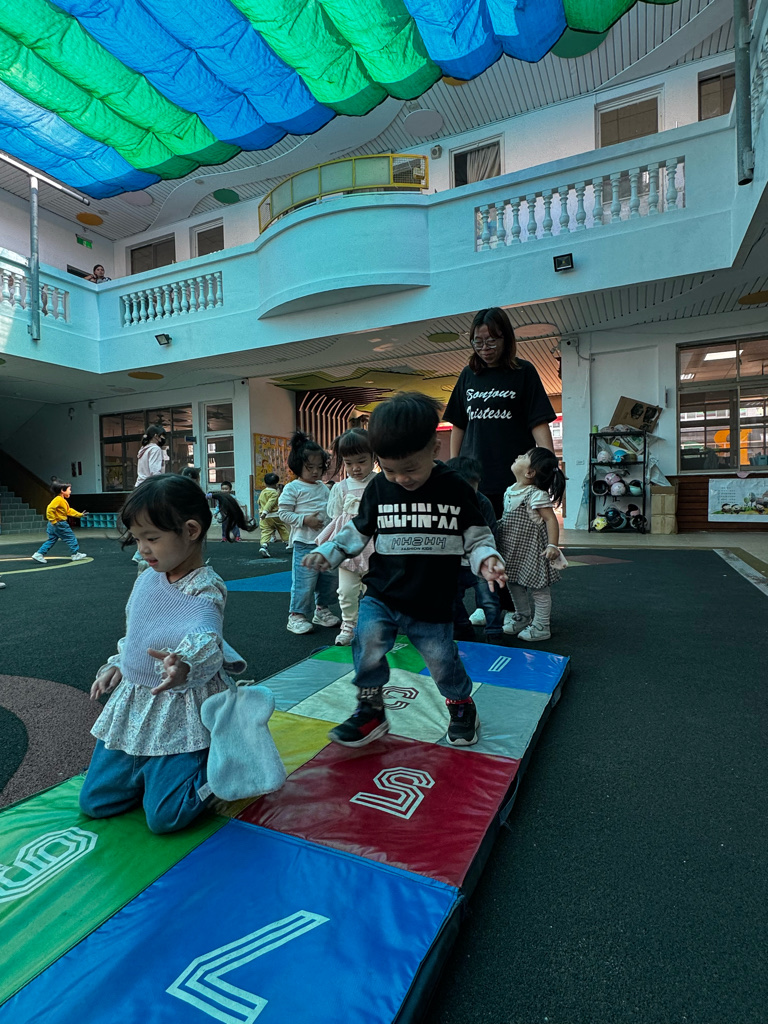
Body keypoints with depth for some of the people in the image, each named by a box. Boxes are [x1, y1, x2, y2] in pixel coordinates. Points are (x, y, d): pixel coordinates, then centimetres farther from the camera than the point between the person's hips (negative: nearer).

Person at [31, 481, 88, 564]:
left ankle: (39, 554, 12)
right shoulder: (58, 499, -18)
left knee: (51, 540, 13)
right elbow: (50, 509, -27)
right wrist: (53, 521, -25)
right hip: (59, 524, -10)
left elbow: (69, 510, 23)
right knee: (71, 538, 1)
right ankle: (76, 555, 9)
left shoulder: (64, 501, 14)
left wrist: (80, 514, 23)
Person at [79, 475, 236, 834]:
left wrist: (184, 666, -59)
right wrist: (117, 666, 8)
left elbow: (206, 641, -39)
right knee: (94, 802, 14)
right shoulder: (146, 579, 2)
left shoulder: (205, 590, -22)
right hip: (132, 703, 8)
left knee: (165, 817, -8)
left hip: (182, 712, -7)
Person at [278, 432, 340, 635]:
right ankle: (296, 616, 7)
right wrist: (305, 520, -18)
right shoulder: (293, 488, -6)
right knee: (304, 580, -7)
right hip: (304, 543, -7)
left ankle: (322, 610, 31)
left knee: (329, 578, 14)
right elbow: (283, 512, -8)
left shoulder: (323, 488, 13)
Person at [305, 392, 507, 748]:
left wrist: (487, 559, -19)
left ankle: (462, 705, 41)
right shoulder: (378, 489, -3)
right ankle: (371, 709, 9)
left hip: (433, 605, -1)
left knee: (443, 660, 8)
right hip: (381, 596, 2)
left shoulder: (456, 489, -8)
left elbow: (477, 537, 0)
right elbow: (358, 531, 8)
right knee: (367, 641, -18)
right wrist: (328, 552, -4)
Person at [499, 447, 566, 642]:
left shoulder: (536, 495, -21)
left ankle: (540, 627, 16)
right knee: (514, 583, 19)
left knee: (538, 587, 4)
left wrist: (553, 546, -28)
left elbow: (550, 519, -22)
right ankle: (522, 617, 38)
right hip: (513, 549, 9)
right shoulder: (510, 491, 5)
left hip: (531, 550, -9)